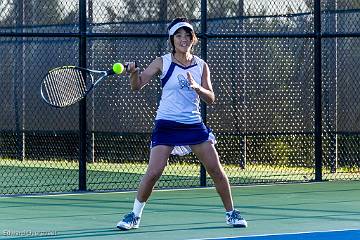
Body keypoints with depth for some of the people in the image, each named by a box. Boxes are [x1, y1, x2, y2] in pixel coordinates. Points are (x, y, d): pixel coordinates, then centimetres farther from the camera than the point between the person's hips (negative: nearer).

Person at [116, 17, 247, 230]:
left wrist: (197, 87, -17)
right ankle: (135, 216, 3)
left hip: (194, 125, 3)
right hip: (166, 125, -3)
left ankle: (231, 213, 17)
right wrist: (134, 73, -28)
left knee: (217, 170, 0)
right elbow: (137, 86, -6)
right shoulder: (163, 62, -3)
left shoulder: (201, 66, 5)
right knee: (153, 172, -13)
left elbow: (210, 99, 2)